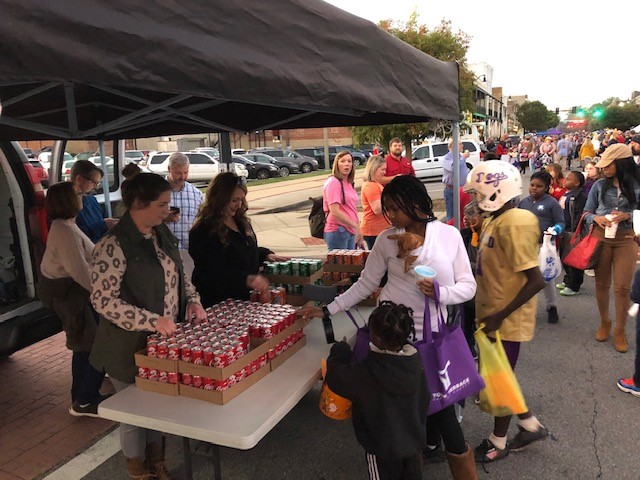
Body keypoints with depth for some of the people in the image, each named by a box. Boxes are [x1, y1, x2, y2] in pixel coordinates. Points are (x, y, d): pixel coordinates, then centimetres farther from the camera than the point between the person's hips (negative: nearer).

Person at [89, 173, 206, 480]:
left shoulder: (161, 232, 2)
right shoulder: (114, 246, -22)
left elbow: (177, 273, 14)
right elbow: (102, 300, -22)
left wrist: (192, 300, -3)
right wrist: (152, 320, -27)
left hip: (165, 340, 7)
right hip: (131, 348, -7)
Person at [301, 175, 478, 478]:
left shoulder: (450, 235, -6)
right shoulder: (386, 239, -4)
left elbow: (468, 286, -3)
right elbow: (366, 284, 1)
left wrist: (440, 292, -22)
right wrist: (328, 310, -2)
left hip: (437, 333, 0)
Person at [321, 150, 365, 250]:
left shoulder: (349, 183, 15)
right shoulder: (333, 182, -12)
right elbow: (334, 211, -20)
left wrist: (359, 234, 16)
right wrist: (356, 226, -20)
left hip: (351, 232, 8)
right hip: (337, 231, -8)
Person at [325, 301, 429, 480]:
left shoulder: (367, 373, -34)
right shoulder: (415, 360, -16)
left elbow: (335, 378, -18)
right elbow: (425, 399, -2)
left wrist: (340, 351, -3)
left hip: (383, 446, -5)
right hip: (414, 439, 5)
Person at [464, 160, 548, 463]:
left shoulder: (514, 224, -23)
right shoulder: (495, 220, 6)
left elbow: (535, 281, -25)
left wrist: (499, 316, -24)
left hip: (506, 320, -9)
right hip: (491, 315, 9)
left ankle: (498, 442, 30)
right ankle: (530, 425, 39)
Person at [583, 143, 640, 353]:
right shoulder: (599, 185, -1)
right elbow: (587, 212, 4)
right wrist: (596, 218, -16)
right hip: (601, 237, 2)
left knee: (622, 287, 0)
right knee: (602, 284, 11)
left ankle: (620, 331, 17)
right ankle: (604, 323, 31)